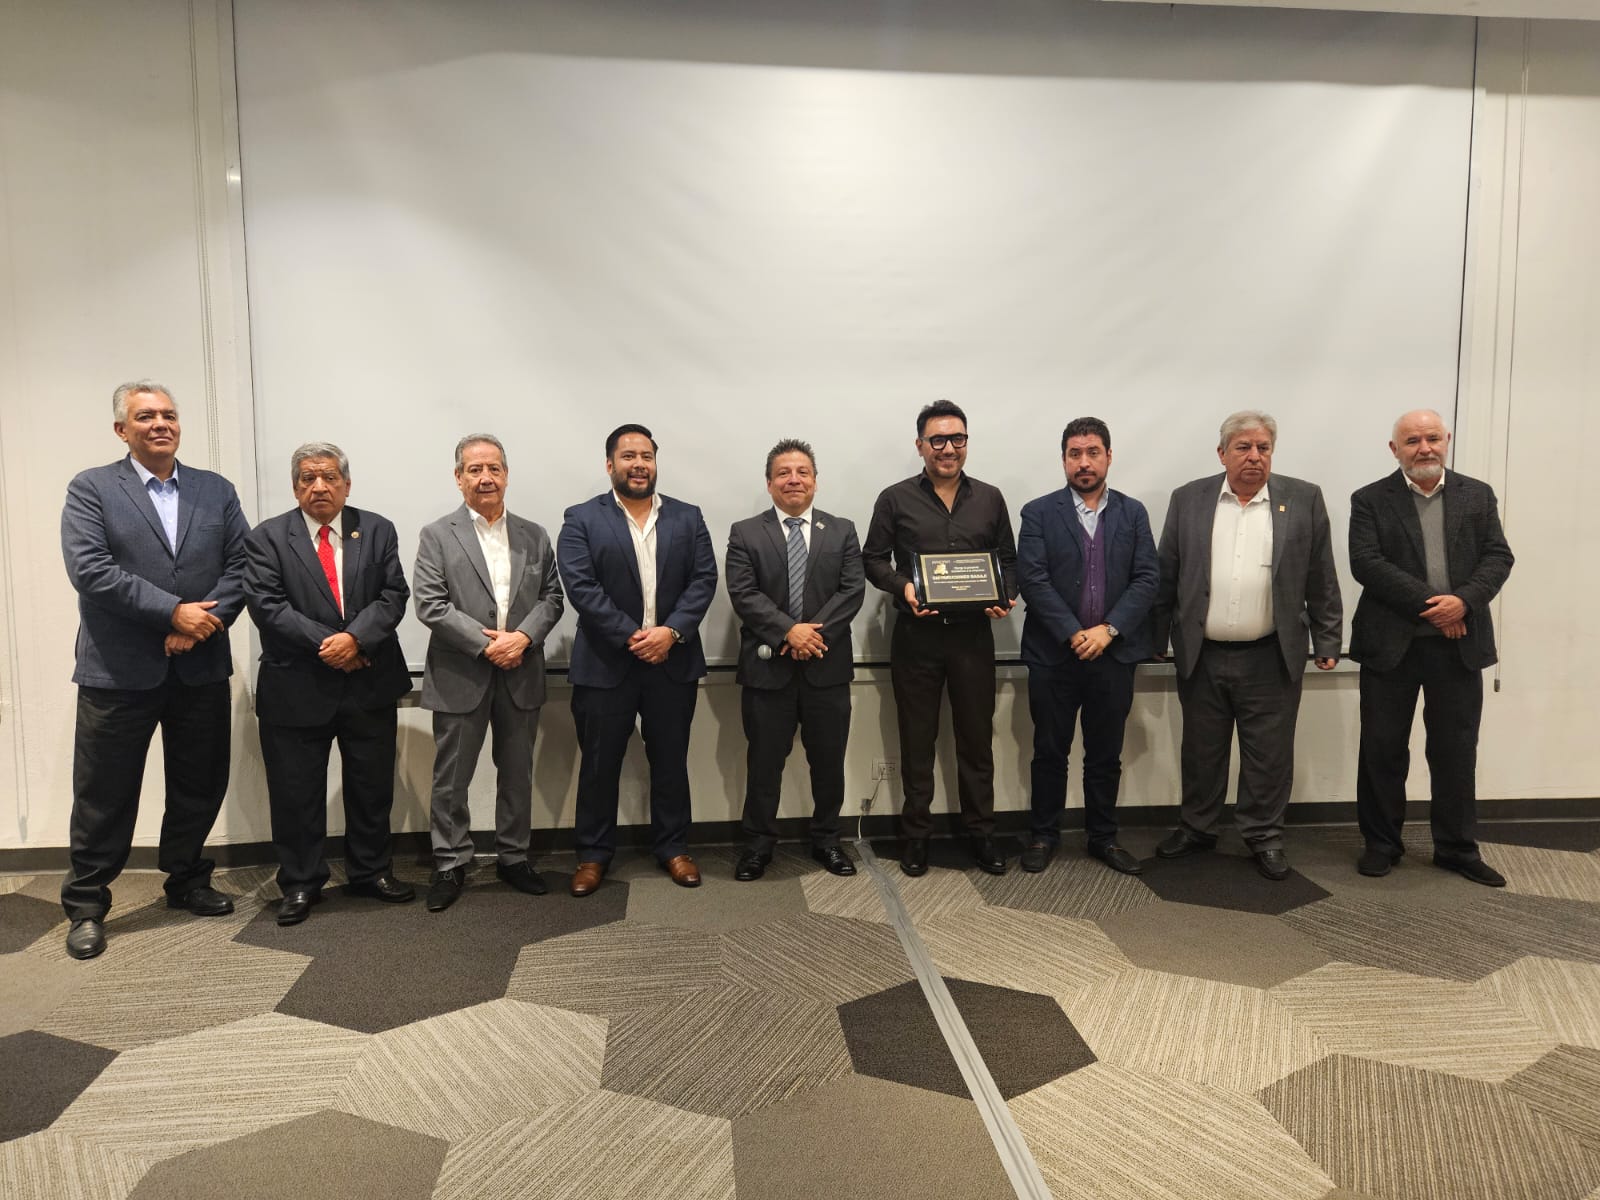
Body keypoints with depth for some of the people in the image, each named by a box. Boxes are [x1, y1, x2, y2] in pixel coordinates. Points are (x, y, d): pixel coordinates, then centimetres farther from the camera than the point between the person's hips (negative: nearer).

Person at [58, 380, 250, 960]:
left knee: (199, 787, 13)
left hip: (201, 668, 3)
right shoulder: (90, 488, -1)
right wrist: (174, 612, -18)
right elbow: (90, 569, -13)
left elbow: (241, 566, 2)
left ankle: (187, 881, 32)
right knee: (105, 796, 6)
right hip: (119, 671, -3)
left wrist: (204, 622, -13)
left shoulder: (217, 491, 9)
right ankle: (86, 906, 22)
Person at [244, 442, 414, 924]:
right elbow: (268, 606, -10)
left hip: (369, 684, 2)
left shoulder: (377, 531, 5)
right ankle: (300, 883, 24)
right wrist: (328, 645, -16)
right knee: (296, 793, 7)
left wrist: (355, 637, -19)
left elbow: (392, 594, -3)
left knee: (372, 787, 13)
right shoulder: (268, 537, 0)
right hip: (297, 688, -2)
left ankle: (371, 872, 29)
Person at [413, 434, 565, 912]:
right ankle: (450, 865, 20)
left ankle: (513, 857, 27)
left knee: (517, 774, 13)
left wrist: (524, 636, -14)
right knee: (451, 778, 6)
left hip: (521, 675, 3)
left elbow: (552, 596, 4)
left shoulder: (534, 536, 9)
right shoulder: (437, 536, -2)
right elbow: (430, 605, -10)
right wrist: (486, 644, -17)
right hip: (460, 677, -3)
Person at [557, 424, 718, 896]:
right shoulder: (581, 520, -1)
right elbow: (581, 587, -11)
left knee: (670, 760, 12)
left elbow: (703, 580, 0)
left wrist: (672, 631, -15)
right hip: (605, 663, -2)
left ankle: (673, 847, 26)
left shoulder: (687, 518, 7)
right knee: (599, 763, 8)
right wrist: (631, 637, -17)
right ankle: (593, 853, 23)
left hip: (673, 661, 2)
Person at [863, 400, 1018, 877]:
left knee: (977, 737, 9)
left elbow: (1008, 559, 13)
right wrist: (903, 587, -15)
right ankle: (916, 834, 21)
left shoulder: (990, 499, 8)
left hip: (973, 635, 2)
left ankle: (980, 832, 23)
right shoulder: (895, 499, 2)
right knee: (917, 739, 8)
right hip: (916, 636, -1)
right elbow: (873, 560, 4)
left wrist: (1006, 597, -6)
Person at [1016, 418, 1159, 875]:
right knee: (1049, 752, 8)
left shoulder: (1133, 513, 8)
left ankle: (1103, 837, 25)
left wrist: (1109, 629, -13)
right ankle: (1044, 836, 21)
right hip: (1053, 654, -2)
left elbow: (1147, 578, 0)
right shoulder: (1039, 512, 0)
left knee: (1106, 755, 11)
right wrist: (1073, 633, -15)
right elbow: (1031, 579, -9)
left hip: (1114, 654, 2)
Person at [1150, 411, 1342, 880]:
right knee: (1201, 751, 14)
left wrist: (1327, 641, 1)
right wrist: (1157, 637, 5)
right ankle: (1196, 828, 30)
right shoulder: (1189, 500, 2)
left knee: (1269, 754, 8)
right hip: (1201, 656, 1)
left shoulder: (1304, 499, 0)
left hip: (1271, 658, -1)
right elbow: (1166, 575, 5)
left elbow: (1321, 580, 3)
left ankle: (1265, 837, 24)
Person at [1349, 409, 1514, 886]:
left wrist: (1464, 600, -16)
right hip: (1391, 644, -2)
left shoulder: (1478, 495, 9)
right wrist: (1430, 605, -16)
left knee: (1456, 750, 9)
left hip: (1459, 644, 2)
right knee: (1382, 749, 6)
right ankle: (1381, 842, 20)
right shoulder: (1370, 500, 0)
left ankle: (1457, 847, 23)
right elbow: (1366, 564, -11)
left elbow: (1498, 557, 2)